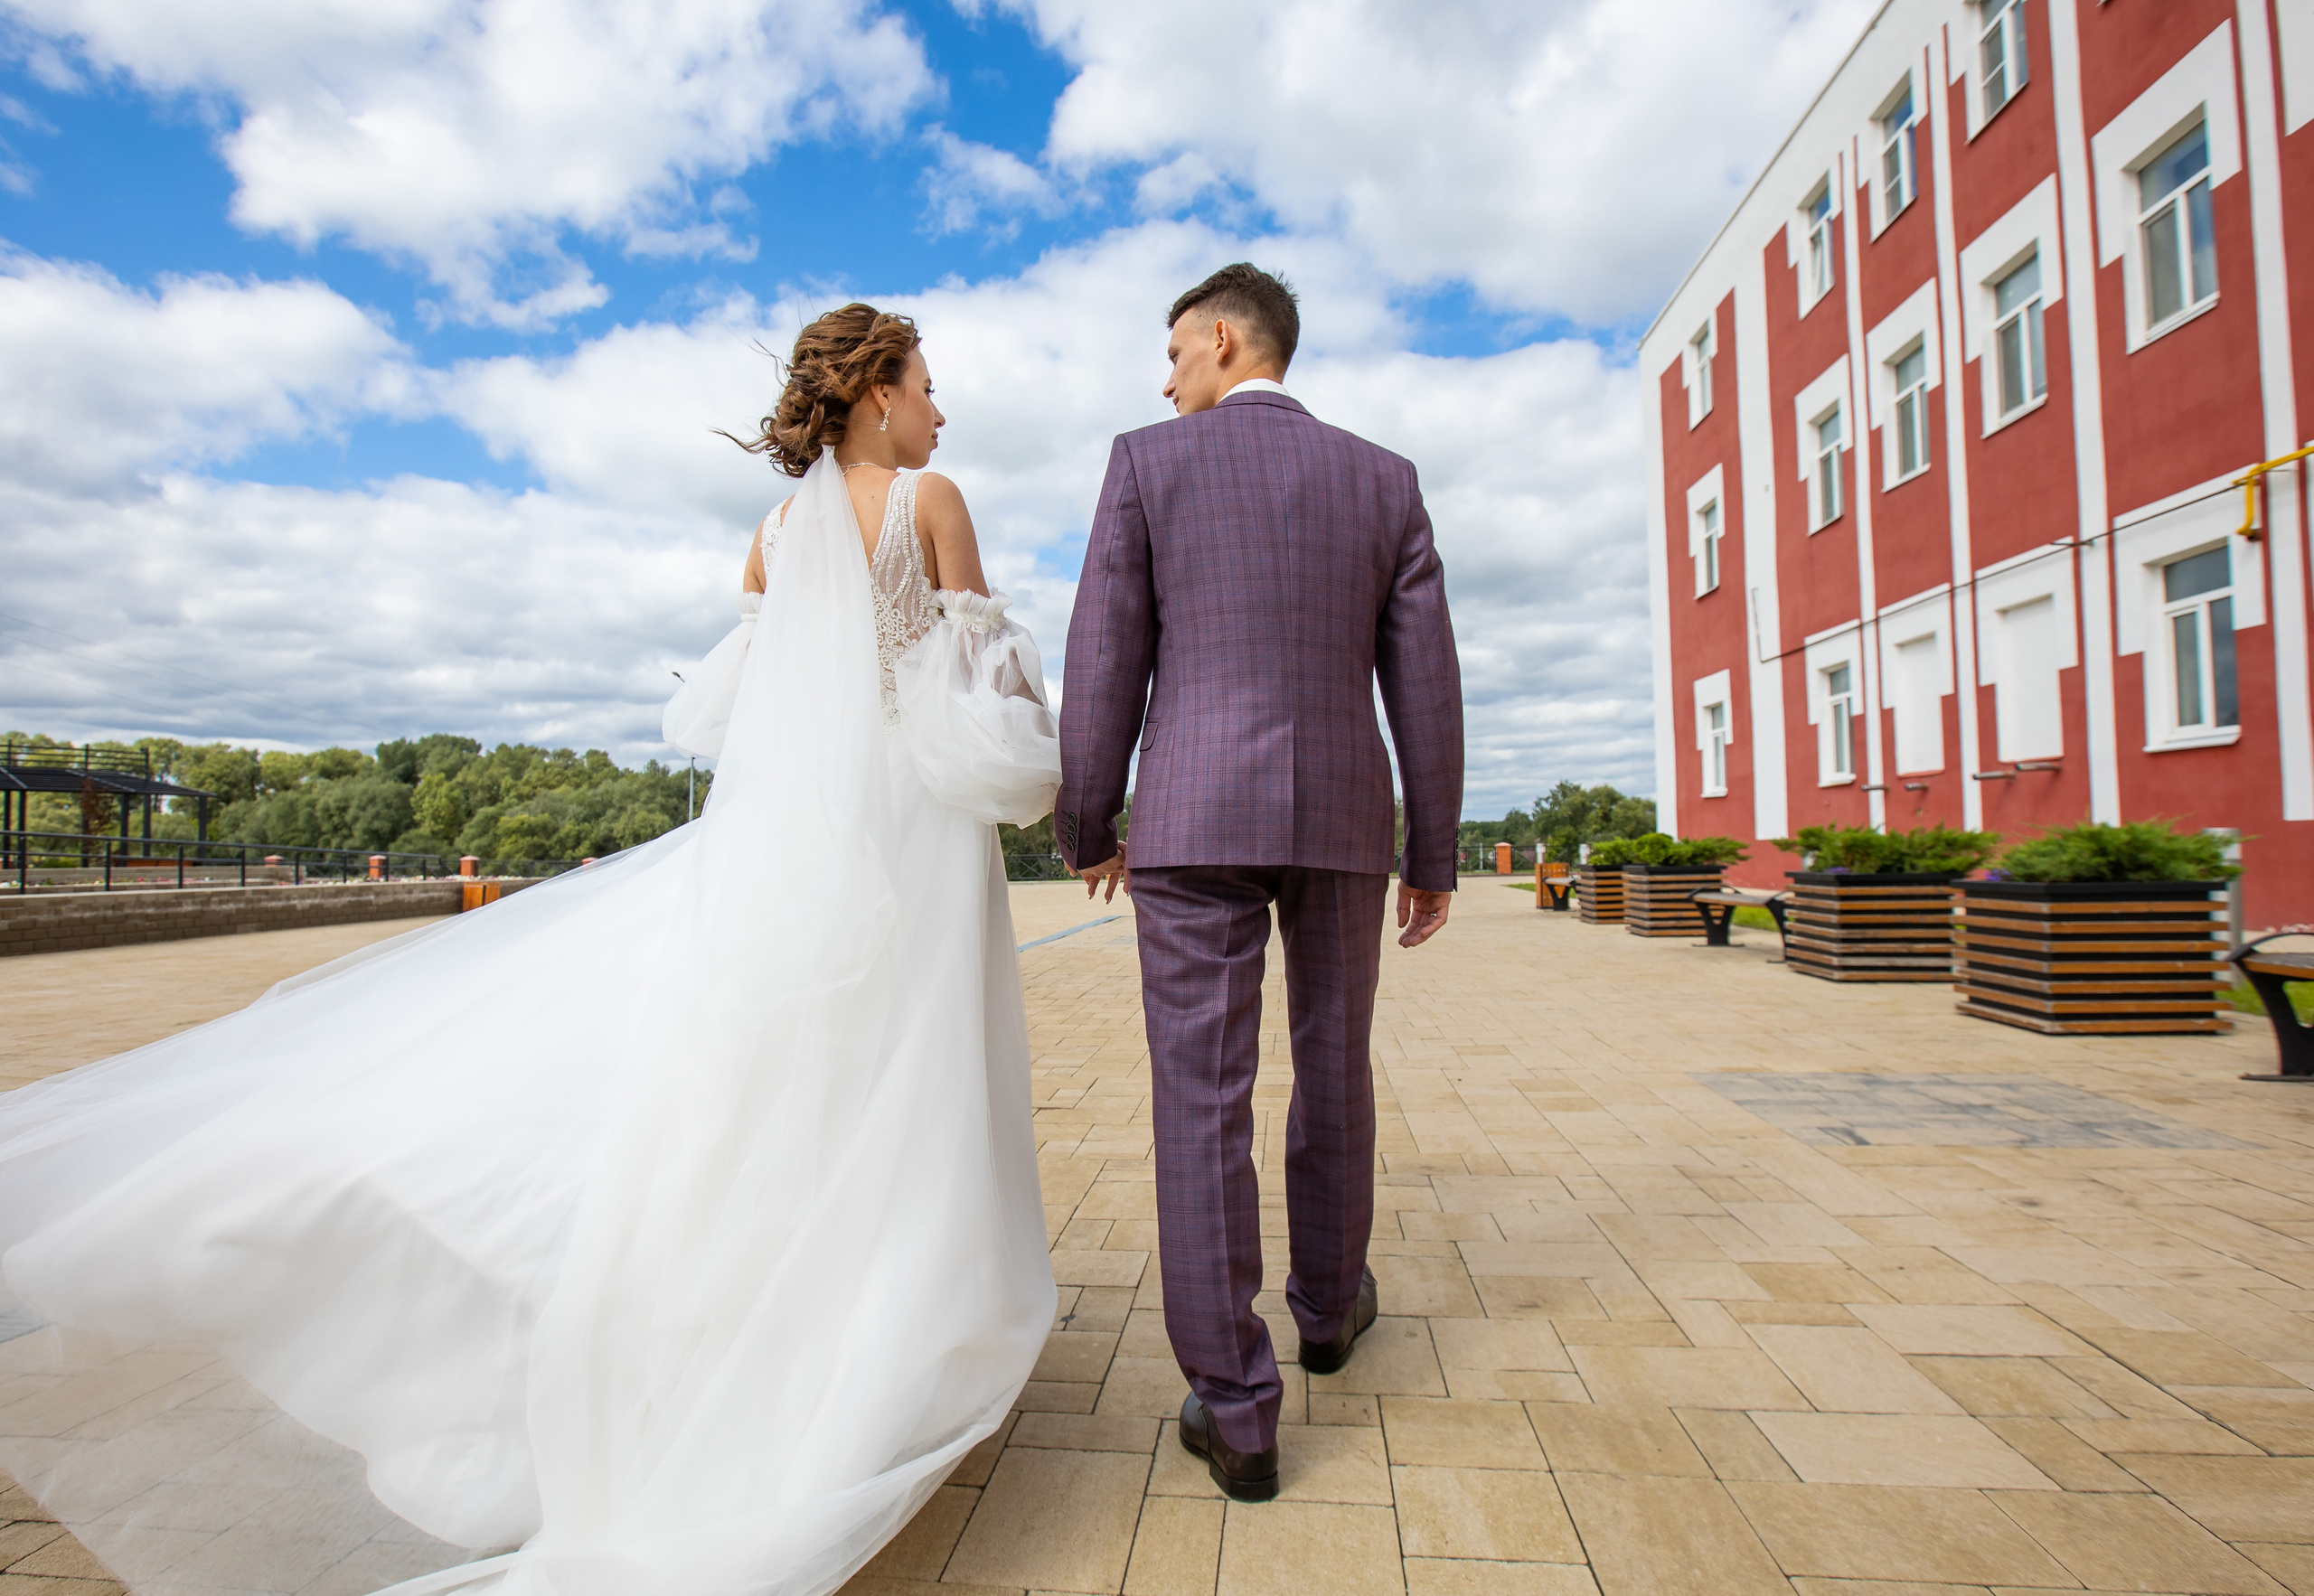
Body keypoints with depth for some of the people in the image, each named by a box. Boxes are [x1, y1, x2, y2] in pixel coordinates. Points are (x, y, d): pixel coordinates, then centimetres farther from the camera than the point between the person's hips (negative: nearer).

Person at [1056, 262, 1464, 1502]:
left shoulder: (1149, 462, 1)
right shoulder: (1383, 478, 9)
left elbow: (1104, 664, -3)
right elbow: (1425, 681, 4)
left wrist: (1085, 827, 9)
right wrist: (1435, 855, 10)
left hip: (1192, 817, -3)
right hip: (1341, 819, 3)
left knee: (1202, 1102, 0)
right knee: (1333, 1069, 20)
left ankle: (1236, 1413, 4)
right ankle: (1328, 1303, 38)